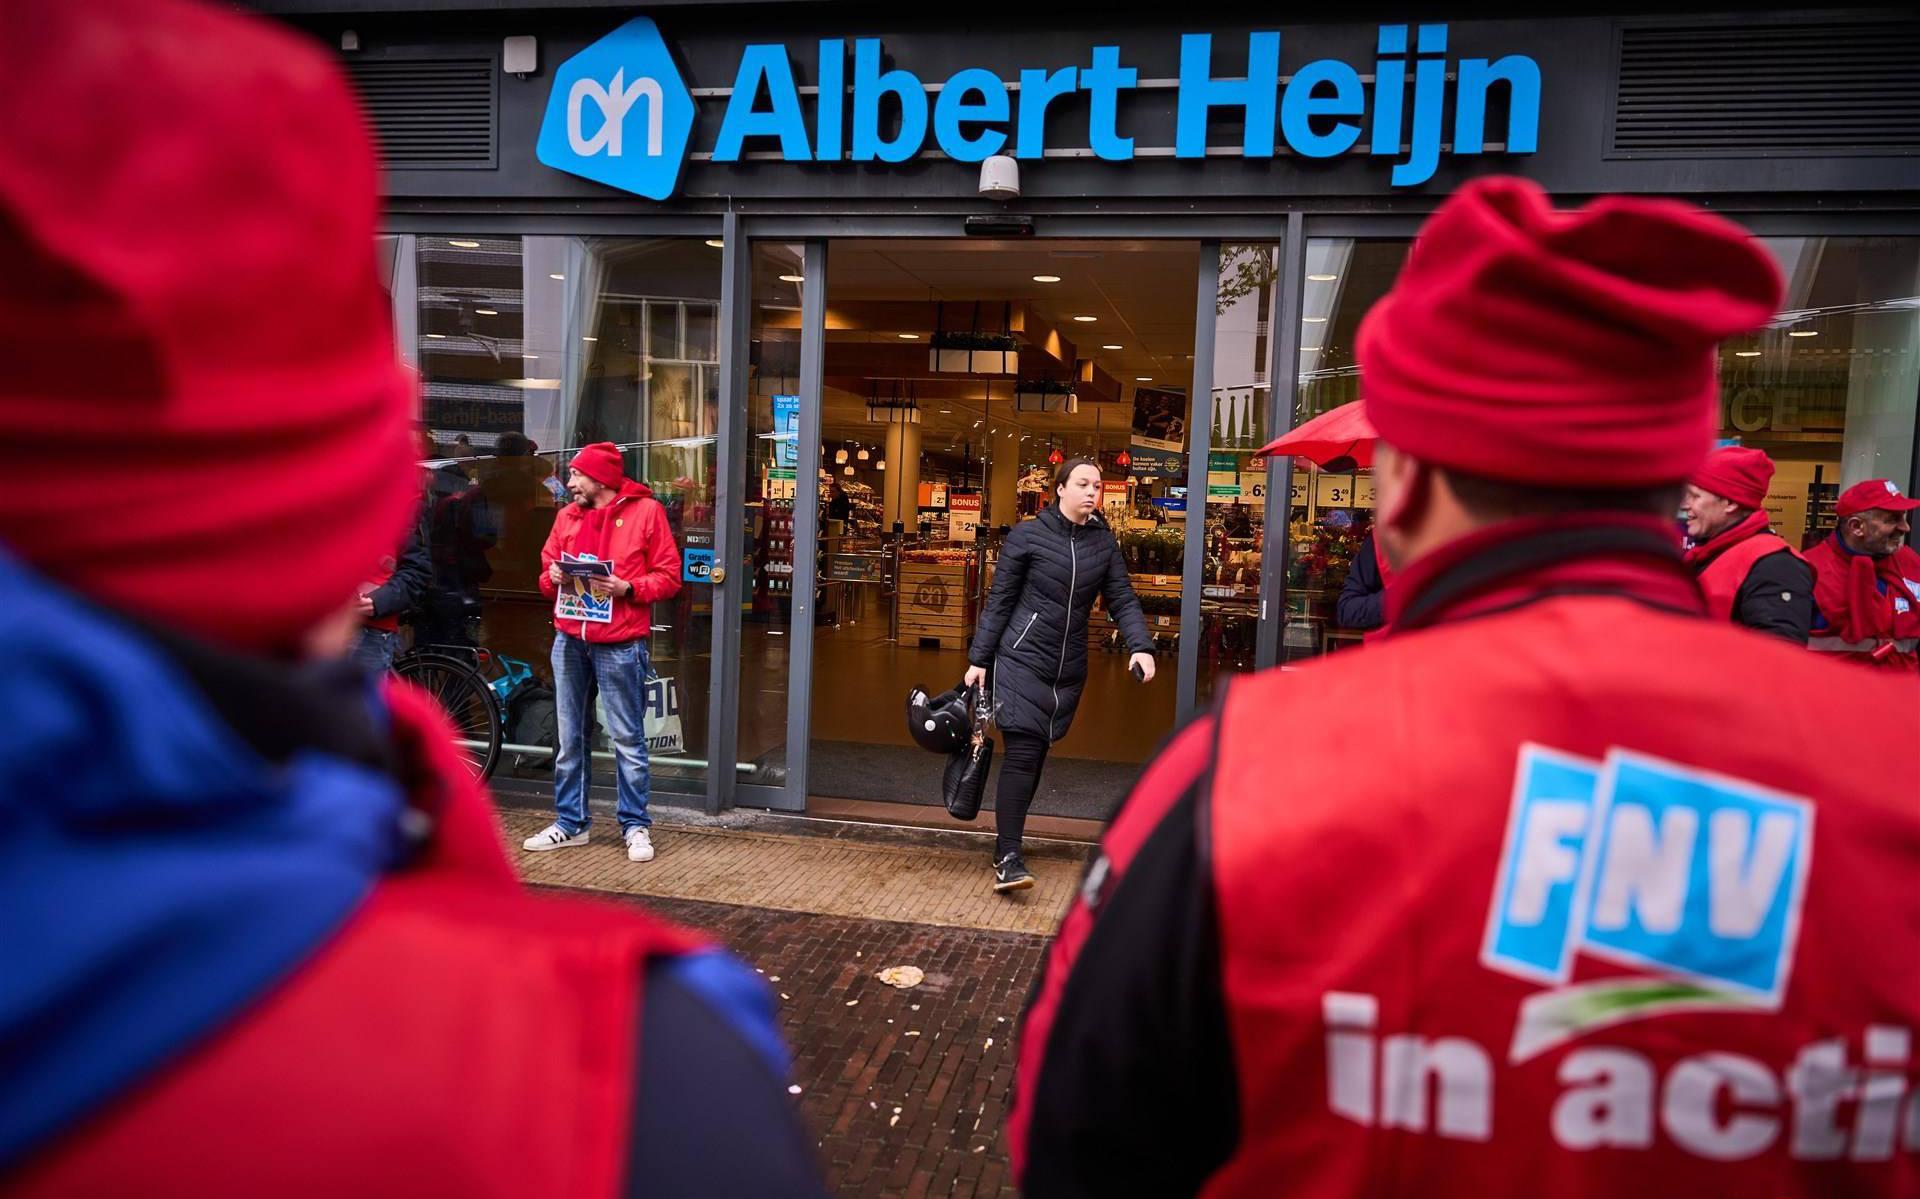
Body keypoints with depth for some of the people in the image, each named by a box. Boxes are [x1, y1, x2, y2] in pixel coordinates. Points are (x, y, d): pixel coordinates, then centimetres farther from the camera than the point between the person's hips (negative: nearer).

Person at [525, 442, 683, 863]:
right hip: (569, 640, 5)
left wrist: (627, 588, -18)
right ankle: (570, 822, 24)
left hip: (619, 644, -5)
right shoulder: (567, 515, 12)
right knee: (570, 738, 13)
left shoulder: (646, 511, -3)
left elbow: (669, 576, -5)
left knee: (628, 739, 1)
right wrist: (554, 578, -4)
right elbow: (547, 572, 18)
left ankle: (635, 825, 12)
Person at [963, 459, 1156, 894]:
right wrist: (979, 659, -3)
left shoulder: (1104, 542, 8)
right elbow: (998, 602, -1)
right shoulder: (1027, 535, -4)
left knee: (1035, 757, 9)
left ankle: (1005, 845, 20)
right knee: (1022, 753, -12)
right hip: (1021, 660, -4)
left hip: (1068, 671, 5)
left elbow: (1122, 601, 6)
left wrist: (1141, 647, -11)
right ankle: (1008, 858, -9)